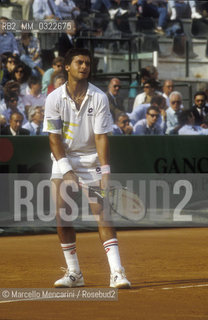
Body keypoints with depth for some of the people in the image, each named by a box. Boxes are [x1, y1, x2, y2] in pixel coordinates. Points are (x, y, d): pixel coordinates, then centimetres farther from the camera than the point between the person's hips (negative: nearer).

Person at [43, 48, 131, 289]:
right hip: (63, 161, 1)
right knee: (62, 218, -4)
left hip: (91, 160, -1)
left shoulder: (99, 98, -5)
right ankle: (74, 273, 8)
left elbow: (101, 136, -8)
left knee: (102, 213, -12)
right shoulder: (54, 98, -4)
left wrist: (105, 172, -17)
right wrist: (67, 171, -16)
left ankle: (117, 273, -17)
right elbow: (54, 137, -6)